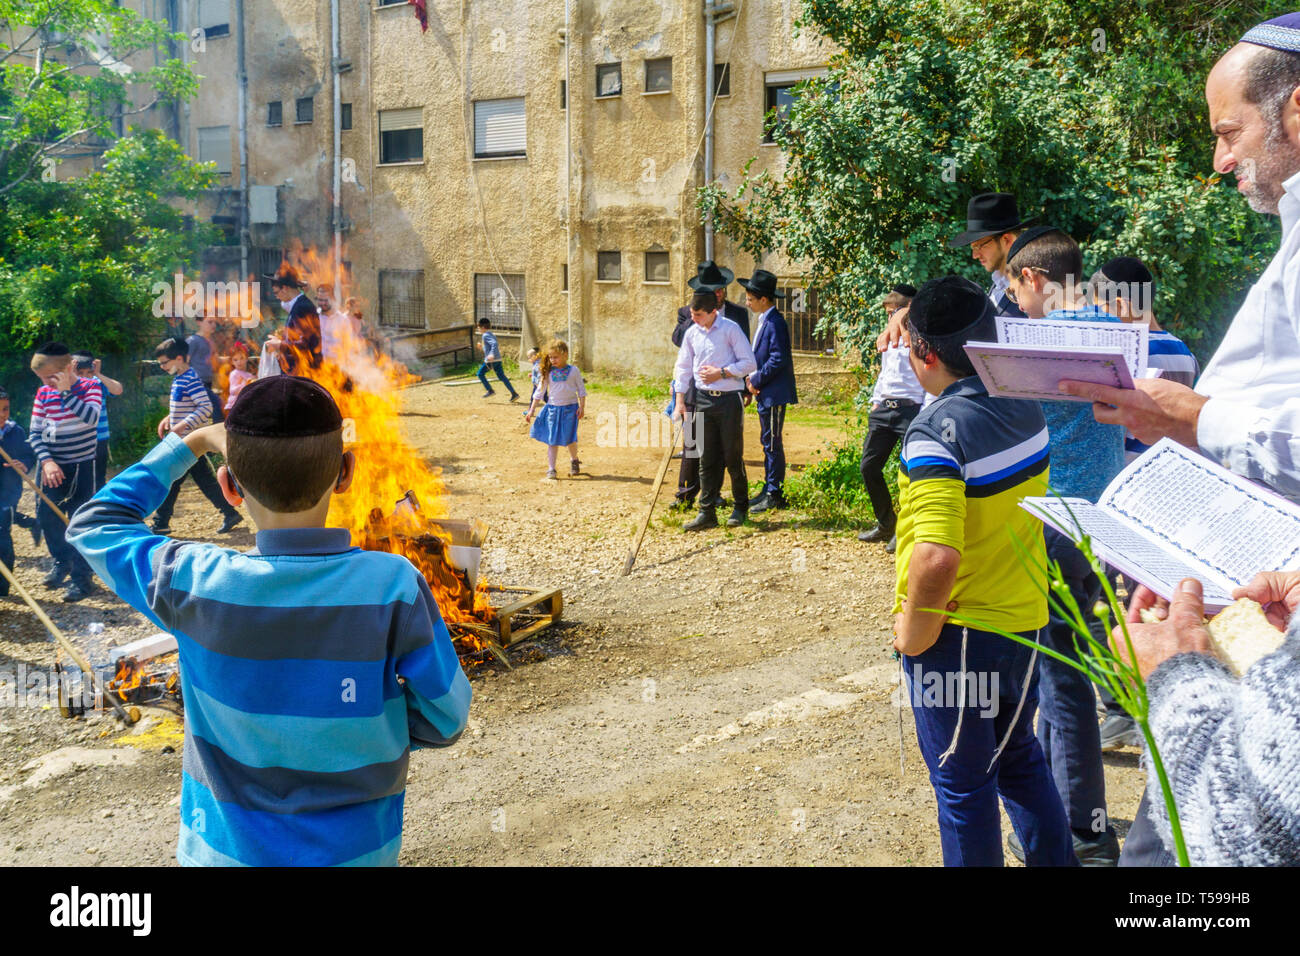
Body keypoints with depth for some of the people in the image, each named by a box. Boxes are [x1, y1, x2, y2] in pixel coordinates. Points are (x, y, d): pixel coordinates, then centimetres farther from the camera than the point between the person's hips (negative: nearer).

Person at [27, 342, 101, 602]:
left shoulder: (89, 387, -10)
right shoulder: (43, 393, 0)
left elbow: (91, 417, -29)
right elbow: (34, 433, 0)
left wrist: (65, 392, -29)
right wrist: (46, 461, -13)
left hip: (81, 466, -5)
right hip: (51, 466, 5)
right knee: (47, 516, 10)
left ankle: (82, 577, 5)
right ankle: (62, 561, 33)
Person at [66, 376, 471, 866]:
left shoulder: (197, 584, -20)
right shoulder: (395, 586, -24)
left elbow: (94, 525, 0)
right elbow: (444, 720, -13)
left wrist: (190, 444, 4)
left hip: (226, 849, 1)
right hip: (355, 849, -1)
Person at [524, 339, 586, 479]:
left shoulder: (573, 371, -2)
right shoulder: (548, 372, 2)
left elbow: (581, 390, 3)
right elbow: (539, 392, 7)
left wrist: (582, 407, -6)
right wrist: (531, 410, 4)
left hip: (570, 408, -1)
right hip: (553, 408, 1)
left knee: (570, 438, 6)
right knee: (552, 440, 0)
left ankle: (574, 460, 33)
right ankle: (551, 469, 4)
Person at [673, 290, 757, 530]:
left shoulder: (731, 329, -7)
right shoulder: (691, 333, 7)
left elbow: (749, 363, -6)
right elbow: (683, 368, 12)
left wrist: (721, 372, -14)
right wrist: (680, 402, 7)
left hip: (729, 399, -4)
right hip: (703, 400, 4)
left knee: (733, 456, 2)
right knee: (707, 458, 4)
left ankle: (741, 508, 18)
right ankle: (707, 512, 8)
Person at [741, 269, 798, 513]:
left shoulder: (775, 323, -17)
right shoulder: (764, 321, 14)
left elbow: (778, 360, -23)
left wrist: (756, 380, -15)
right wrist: (752, 379, 4)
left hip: (774, 393, -10)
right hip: (764, 393, 10)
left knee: (773, 443, -4)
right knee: (767, 442, 15)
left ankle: (775, 495, 2)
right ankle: (769, 490, 24)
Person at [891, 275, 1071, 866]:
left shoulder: (936, 432, -25)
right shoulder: (1026, 410, -2)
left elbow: (936, 558, -37)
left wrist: (913, 630, -20)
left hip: (957, 638, -7)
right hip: (1025, 620, 7)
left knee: (962, 783, 10)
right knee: (1018, 756, 25)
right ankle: (1053, 860, 36)